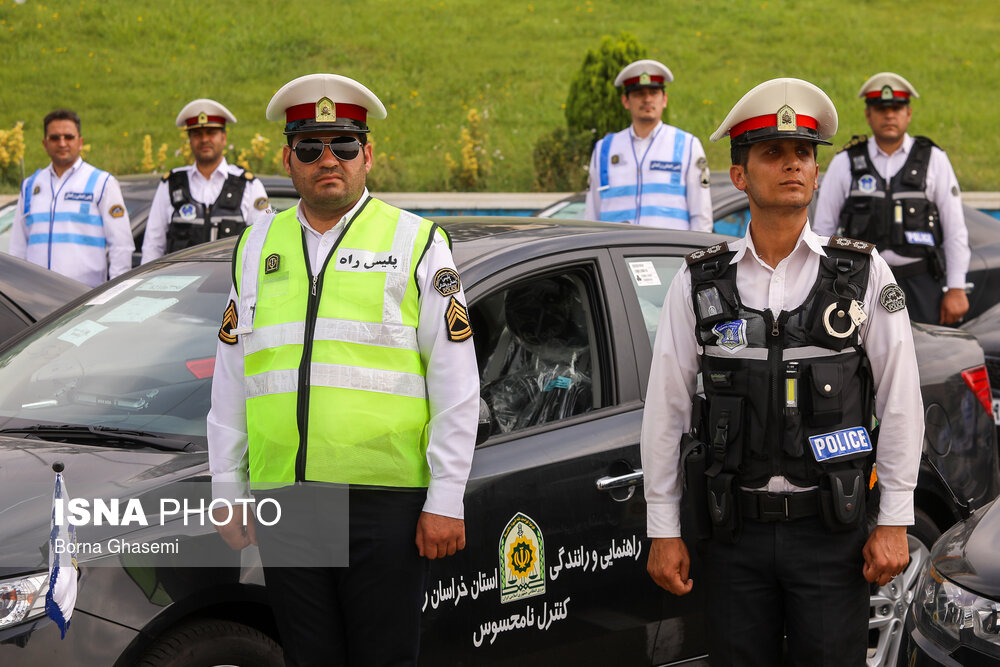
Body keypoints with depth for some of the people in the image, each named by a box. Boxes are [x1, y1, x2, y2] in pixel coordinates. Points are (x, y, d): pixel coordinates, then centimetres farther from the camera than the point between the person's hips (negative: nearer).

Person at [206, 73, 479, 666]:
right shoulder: (258, 247, 14)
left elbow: (457, 387, 0)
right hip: (281, 502, 4)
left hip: (385, 500, -3)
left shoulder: (417, 243, 3)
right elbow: (230, 379, 17)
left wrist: (446, 501, -6)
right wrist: (227, 492, 13)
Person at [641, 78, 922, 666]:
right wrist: (663, 530, 4)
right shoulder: (699, 285, 4)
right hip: (737, 532, 1)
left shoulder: (865, 274, 2)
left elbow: (900, 402, 2)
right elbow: (665, 411, 6)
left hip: (832, 529, -1)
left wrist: (895, 522, -2)